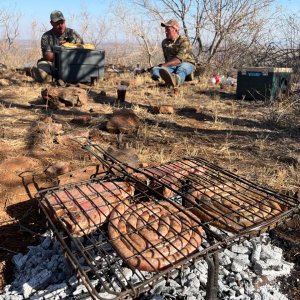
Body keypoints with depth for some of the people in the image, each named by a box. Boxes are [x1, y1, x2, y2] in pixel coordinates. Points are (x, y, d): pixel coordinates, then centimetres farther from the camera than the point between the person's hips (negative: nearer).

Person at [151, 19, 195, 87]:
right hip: (171, 66, 5)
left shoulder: (184, 41, -9)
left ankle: (176, 79, -78)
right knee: (154, 70, -23)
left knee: (182, 68, -41)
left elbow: (178, 60, -20)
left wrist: (163, 65, -25)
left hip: (186, 64, -5)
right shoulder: (164, 43, 12)